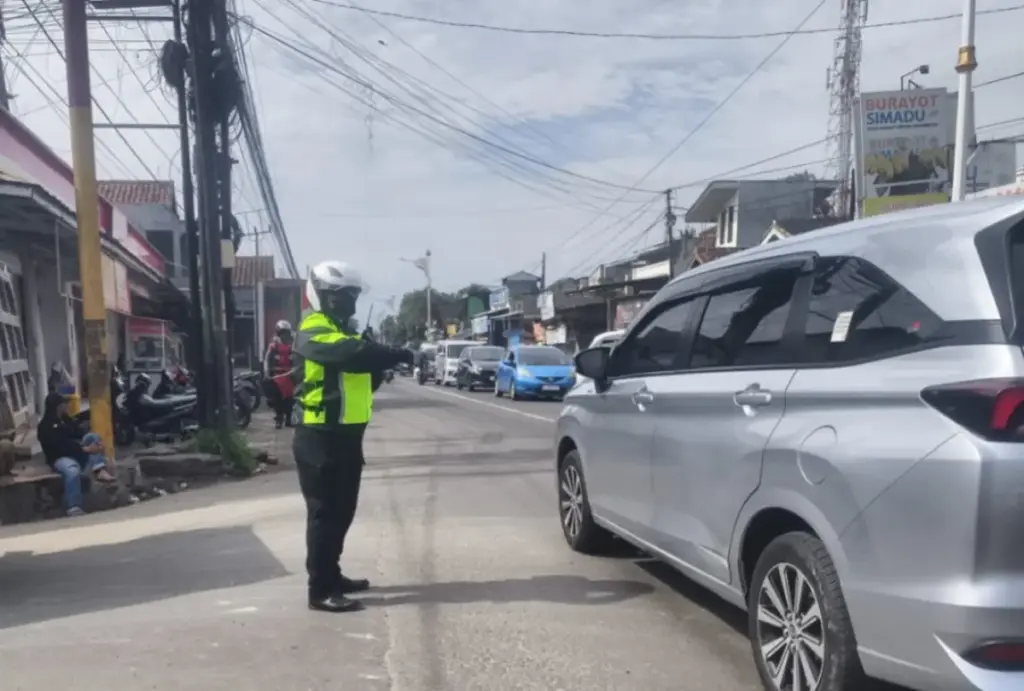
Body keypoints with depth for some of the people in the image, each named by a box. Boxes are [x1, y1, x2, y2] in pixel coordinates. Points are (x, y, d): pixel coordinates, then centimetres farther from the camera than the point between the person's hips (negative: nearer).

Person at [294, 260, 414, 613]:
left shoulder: (341, 331, 19)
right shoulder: (315, 332, -14)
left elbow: (362, 372, 15)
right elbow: (355, 353, -31)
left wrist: (383, 362, -4)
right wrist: (398, 354, -23)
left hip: (344, 435, 10)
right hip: (320, 438, -10)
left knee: (342, 510, 16)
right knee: (325, 512, -6)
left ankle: (332, 575, 29)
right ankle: (321, 590, 0)